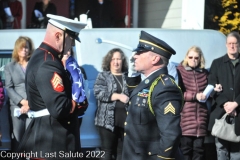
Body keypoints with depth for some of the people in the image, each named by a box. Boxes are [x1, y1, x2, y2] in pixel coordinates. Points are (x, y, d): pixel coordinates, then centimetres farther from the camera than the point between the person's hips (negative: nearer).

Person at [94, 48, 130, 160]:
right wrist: (119, 96, -13)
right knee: (107, 150, 4)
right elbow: (98, 92, -9)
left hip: (126, 119, 2)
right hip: (108, 119, -2)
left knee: (123, 150, 8)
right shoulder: (103, 76, 6)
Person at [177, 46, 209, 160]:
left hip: (201, 115, 4)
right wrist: (194, 96, -16)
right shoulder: (180, 71, 0)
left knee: (199, 147, 4)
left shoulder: (204, 73, 13)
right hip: (185, 115, -4)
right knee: (185, 147, -4)